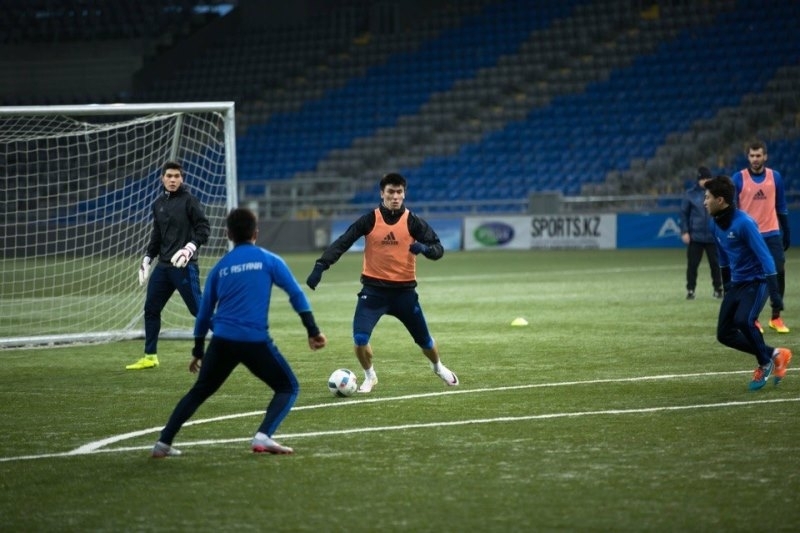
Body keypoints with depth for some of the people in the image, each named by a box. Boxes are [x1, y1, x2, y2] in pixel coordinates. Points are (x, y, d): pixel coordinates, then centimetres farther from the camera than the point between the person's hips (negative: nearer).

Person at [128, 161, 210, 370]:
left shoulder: (188, 200, -6)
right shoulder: (159, 203, 13)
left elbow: (204, 228, -10)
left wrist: (190, 247, -23)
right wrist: (147, 258, 16)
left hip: (184, 266, -7)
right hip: (163, 266, 7)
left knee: (198, 310, -11)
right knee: (151, 308, 11)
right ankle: (150, 357, 22)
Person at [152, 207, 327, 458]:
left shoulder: (220, 268, 15)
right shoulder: (269, 260, 7)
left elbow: (204, 312, 20)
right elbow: (296, 294, 0)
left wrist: (198, 351, 29)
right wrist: (313, 331, 3)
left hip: (222, 341, 3)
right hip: (256, 341, -3)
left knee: (198, 392, 20)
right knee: (288, 387, 11)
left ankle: (163, 443, 14)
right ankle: (263, 436, -12)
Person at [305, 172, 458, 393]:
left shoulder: (412, 222, -4)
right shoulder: (370, 220, -6)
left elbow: (438, 249, -6)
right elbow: (341, 244, -9)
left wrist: (424, 248, -30)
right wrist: (320, 267, -22)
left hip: (404, 290, 1)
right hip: (374, 289, -1)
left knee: (424, 340, 12)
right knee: (360, 338, -16)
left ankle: (438, 367, 46)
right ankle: (370, 376, 13)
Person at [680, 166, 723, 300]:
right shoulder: (690, 194, 1)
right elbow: (684, 214, 3)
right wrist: (684, 232, -3)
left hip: (713, 237, 1)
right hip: (695, 237, -1)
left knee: (715, 264, 5)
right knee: (692, 264, 1)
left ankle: (718, 289, 17)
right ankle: (690, 290, 9)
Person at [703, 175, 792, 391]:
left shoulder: (744, 223, -20)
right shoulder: (717, 224, 5)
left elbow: (765, 256, -22)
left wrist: (774, 291, -27)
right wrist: (726, 285, 25)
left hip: (756, 281, -8)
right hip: (737, 283, 9)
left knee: (743, 320, -30)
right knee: (724, 334, 2)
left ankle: (764, 364, -5)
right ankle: (772, 354, 14)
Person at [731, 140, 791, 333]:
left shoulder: (775, 177, 5)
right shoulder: (738, 179, -3)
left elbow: (781, 207, 11)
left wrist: (786, 234, 11)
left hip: (772, 234, 2)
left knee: (779, 273, -3)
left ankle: (776, 317, 9)